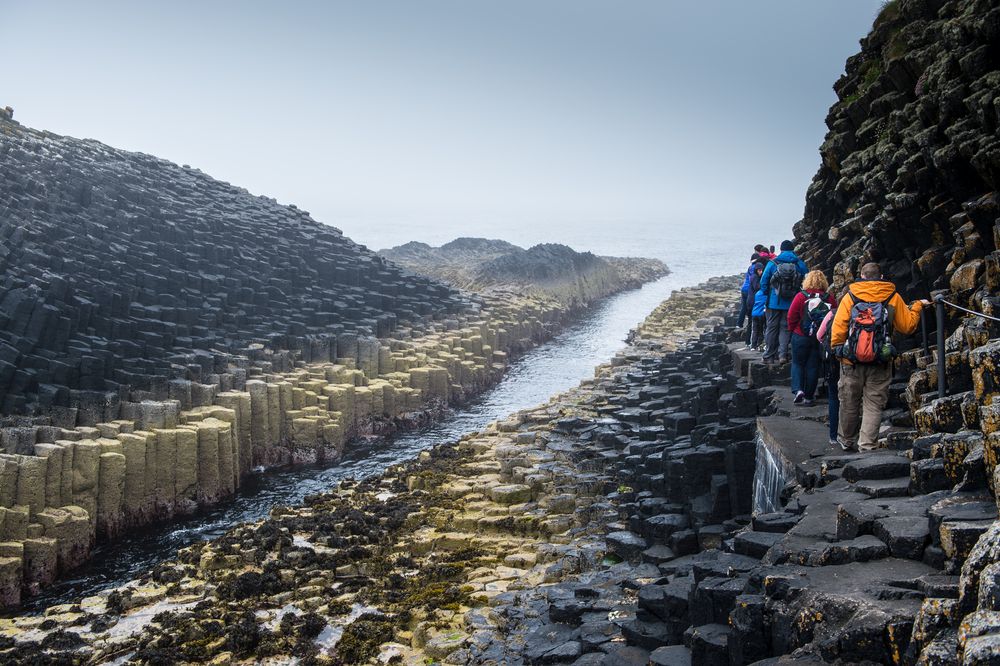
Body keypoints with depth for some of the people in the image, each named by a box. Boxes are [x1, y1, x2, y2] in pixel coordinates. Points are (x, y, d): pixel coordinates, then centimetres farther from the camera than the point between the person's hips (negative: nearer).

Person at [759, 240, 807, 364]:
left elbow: (763, 282, -2)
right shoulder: (800, 264, -1)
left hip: (774, 302, -1)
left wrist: (767, 295, 12)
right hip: (792, 303, 1)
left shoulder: (772, 263, -4)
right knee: (786, 327, 9)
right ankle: (782, 353, -4)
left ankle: (769, 356, 11)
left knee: (771, 327, 8)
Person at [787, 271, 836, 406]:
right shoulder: (829, 299, -5)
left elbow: (791, 316, -10)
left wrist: (792, 329, 7)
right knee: (813, 366, 11)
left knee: (797, 363, 12)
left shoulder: (801, 296, -11)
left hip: (801, 337, -2)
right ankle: (809, 396, 15)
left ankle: (798, 389, -6)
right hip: (821, 338, 2)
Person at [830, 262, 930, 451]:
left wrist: (837, 349, 9)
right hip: (881, 363, 0)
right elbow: (907, 326, 9)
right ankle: (867, 444, 0)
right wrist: (917, 306, 25)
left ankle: (847, 441, 26)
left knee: (849, 403, 13)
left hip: (851, 361, 0)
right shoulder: (893, 297, 1)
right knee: (874, 404, 6)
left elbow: (838, 328, -4)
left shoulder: (849, 296, 0)